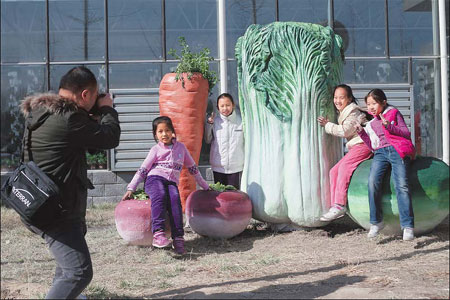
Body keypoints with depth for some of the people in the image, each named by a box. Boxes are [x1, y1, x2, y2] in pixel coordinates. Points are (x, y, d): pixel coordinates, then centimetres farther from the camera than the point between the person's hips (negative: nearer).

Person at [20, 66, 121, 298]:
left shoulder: (40, 112, 9)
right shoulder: (69, 118, -22)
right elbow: (110, 138, -12)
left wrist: (96, 113, 13)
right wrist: (107, 109, 4)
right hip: (54, 210, -11)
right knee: (79, 271, -14)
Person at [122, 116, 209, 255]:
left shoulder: (181, 147, 18)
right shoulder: (155, 150, 12)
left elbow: (192, 168, 26)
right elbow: (142, 170, 9)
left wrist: (205, 186, 28)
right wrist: (131, 189, 0)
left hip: (172, 183, 1)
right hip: (154, 179, -1)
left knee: (175, 199, -32)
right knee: (160, 195, -35)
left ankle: (178, 238, -37)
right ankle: (158, 234, -47)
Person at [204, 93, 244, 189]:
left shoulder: (241, 121, -2)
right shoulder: (214, 121, 1)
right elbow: (208, 140, 6)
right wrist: (208, 124, -5)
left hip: (236, 167, -1)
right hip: (218, 166, 1)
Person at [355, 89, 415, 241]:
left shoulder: (394, 113, 15)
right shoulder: (371, 124, 26)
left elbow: (406, 133, 5)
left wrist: (389, 126, -8)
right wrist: (362, 133, 8)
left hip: (397, 150, -3)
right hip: (380, 153, 3)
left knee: (401, 185, -22)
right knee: (373, 180, -24)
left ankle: (408, 225, -22)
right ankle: (376, 222, -16)